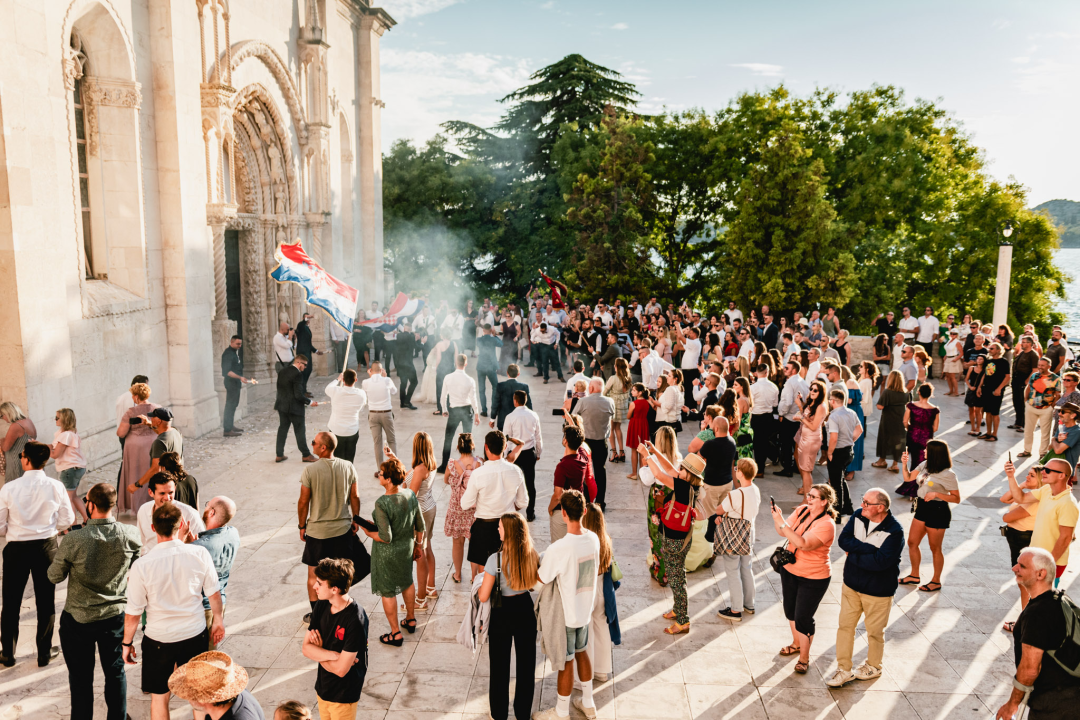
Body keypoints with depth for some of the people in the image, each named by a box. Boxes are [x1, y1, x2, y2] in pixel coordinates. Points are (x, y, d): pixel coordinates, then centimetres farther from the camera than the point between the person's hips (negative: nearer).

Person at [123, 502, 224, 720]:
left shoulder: (141, 565, -21)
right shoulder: (200, 554, -17)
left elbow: (133, 614, -11)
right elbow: (214, 593, -4)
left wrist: (127, 643, 5)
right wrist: (218, 620, 13)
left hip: (158, 639, -1)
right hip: (196, 635, 2)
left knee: (159, 698, 19)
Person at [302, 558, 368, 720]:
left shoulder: (355, 619, -29)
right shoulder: (322, 605, -7)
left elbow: (340, 669, -27)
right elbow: (306, 648, -6)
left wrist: (319, 651, -11)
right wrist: (333, 655, -22)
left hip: (344, 694, -6)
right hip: (322, 687, 6)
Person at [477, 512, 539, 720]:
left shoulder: (496, 559, -24)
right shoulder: (532, 555, -11)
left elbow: (483, 597, -20)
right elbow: (536, 582, 5)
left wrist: (480, 586, 1)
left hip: (503, 614, -3)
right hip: (525, 610, 3)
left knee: (500, 665, 16)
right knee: (526, 663, 18)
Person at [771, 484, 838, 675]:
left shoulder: (826, 524, -24)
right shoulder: (801, 510, -5)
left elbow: (804, 544, -36)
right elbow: (782, 532, -6)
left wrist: (782, 523, -39)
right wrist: (777, 517, -26)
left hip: (813, 578, -6)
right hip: (790, 569, 7)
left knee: (803, 617, 0)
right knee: (790, 610, 20)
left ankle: (804, 657, 20)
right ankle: (796, 643, 44)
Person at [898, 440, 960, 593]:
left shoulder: (947, 475, -18)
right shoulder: (924, 465, 2)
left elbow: (956, 498, -15)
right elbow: (908, 478, 8)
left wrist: (936, 494, -26)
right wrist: (904, 464, -7)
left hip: (937, 512, -7)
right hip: (922, 508, 8)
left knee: (935, 548, 8)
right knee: (912, 542, 13)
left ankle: (936, 581, 25)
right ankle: (914, 575, 30)